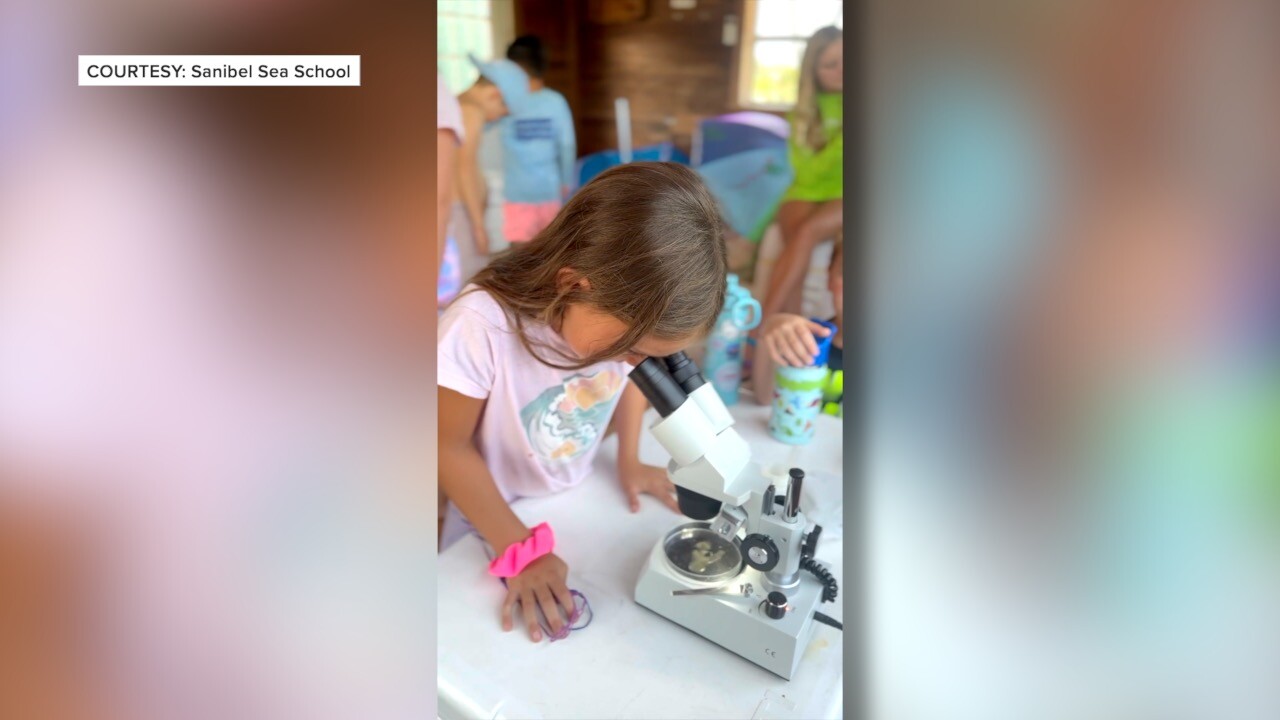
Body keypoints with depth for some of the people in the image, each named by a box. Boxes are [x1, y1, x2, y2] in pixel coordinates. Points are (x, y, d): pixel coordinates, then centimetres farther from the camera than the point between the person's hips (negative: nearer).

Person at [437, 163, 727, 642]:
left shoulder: (627, 312, -21)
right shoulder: (480, 329, -36)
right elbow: (450, 448, -22)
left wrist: (629, 460, -3)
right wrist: (518, 548, -22)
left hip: (582, 502, 4)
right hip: (495, 522, -3)